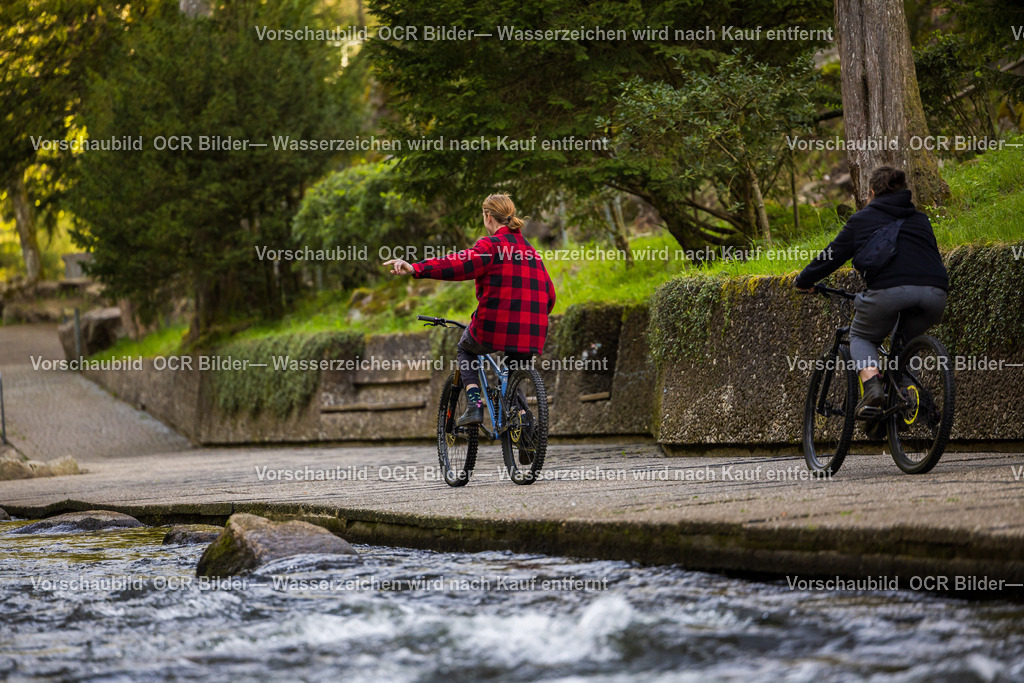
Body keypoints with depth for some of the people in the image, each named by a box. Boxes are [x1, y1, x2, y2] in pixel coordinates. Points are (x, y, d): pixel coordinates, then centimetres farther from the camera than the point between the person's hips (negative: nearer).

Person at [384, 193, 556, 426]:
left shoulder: (491, 245, -5)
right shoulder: (531, 250, 16)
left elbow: (460, 263, -22)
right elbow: (549, 294, 18)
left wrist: (415, 268, -31)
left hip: (495, 328, -5)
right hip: (531, 335, 5)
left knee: (466, 349, 27)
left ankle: (474, 404, 9)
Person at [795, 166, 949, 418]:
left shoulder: (862, 219, 19)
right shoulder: (920, 219, 30)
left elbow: (831, 256, 21)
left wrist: (803, 281, 37)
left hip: (890, 289, -4)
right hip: (934, 292, 4)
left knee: (861, 337, 20)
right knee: (905, 340, 32)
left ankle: (872, 384, -8)